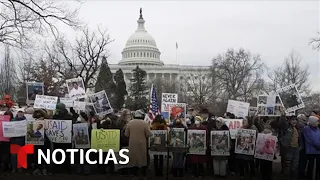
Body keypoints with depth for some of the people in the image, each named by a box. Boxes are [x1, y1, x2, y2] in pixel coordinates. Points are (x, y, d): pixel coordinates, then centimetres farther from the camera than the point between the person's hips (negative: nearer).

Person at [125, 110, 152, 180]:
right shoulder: (145, 123, -11)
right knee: (143, 159, 11)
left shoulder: (130, 123, -3)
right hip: (142, 144, -2)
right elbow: (149, 134, -12)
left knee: (134, 159, 12)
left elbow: (126, 134, 0)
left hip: (133, 144, 2)